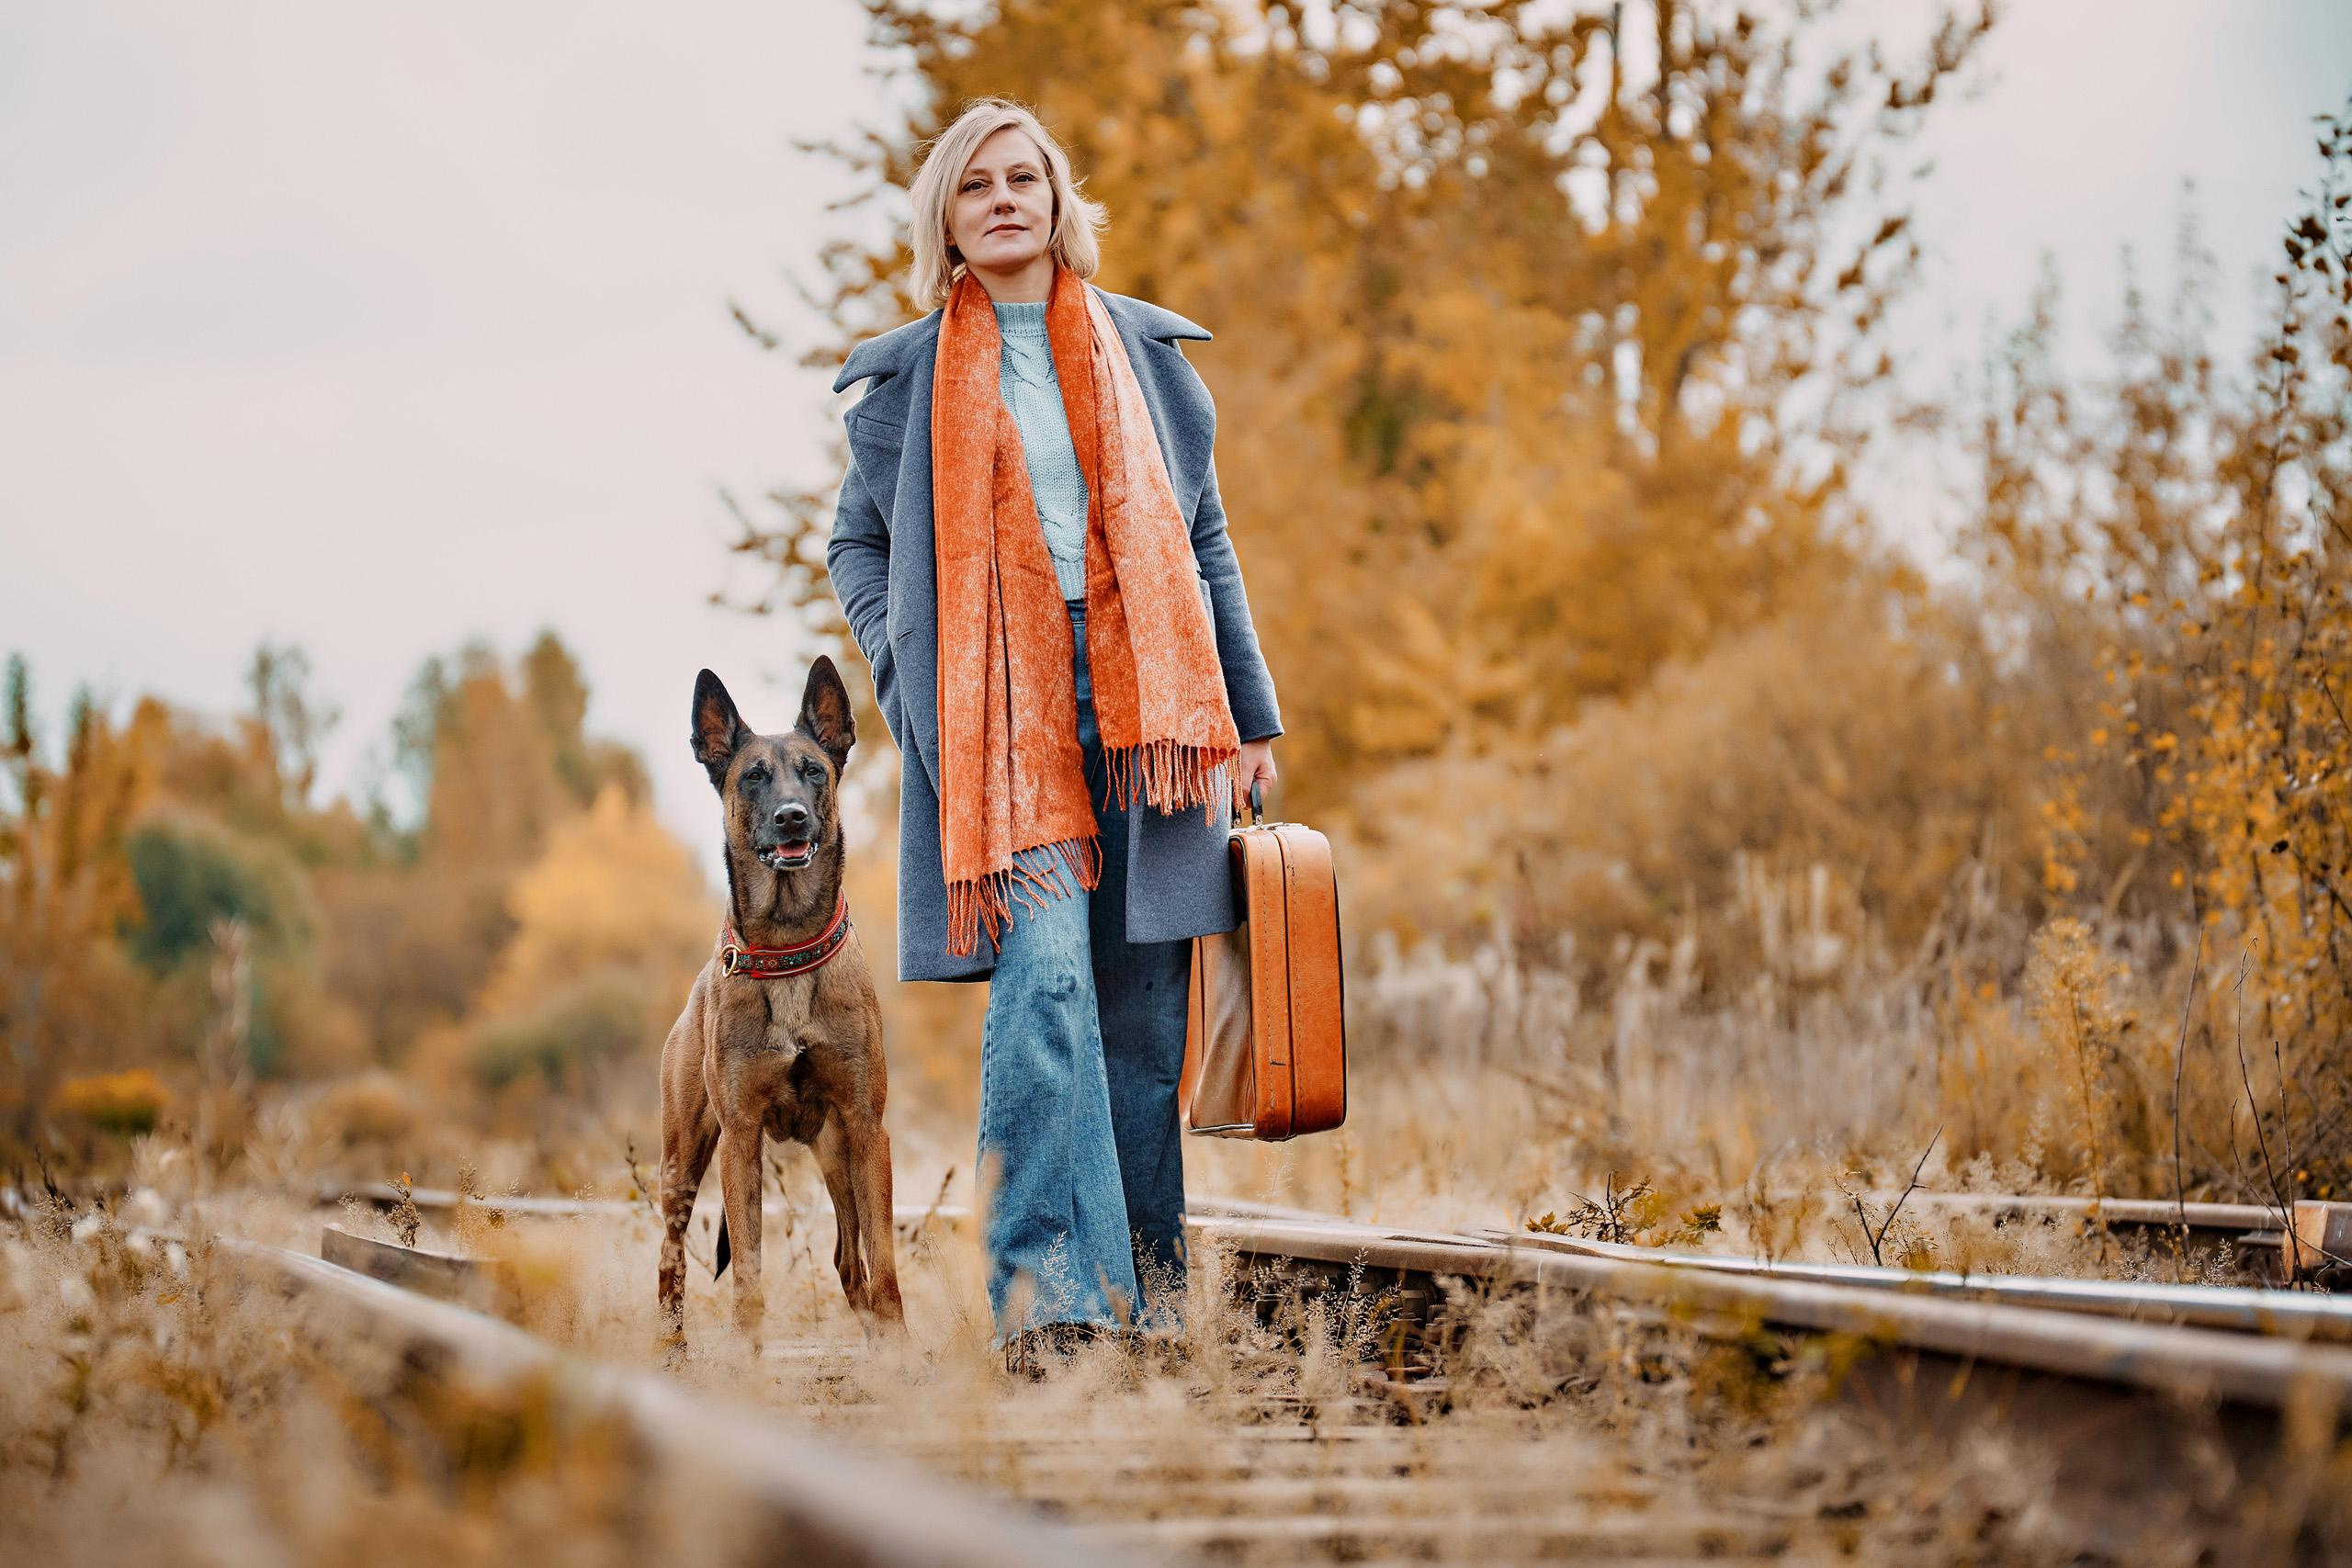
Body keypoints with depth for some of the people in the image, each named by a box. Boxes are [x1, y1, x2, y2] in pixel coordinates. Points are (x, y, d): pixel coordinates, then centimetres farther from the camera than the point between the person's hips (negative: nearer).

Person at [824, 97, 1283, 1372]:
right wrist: (910, 670, 3)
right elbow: (856, 541, 19)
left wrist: (1249, 715, 14)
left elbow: (1202, 538, 17)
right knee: (1042, 978, -18)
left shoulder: (1144, 350, 15)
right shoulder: (906, 376, 11)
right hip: (1000, 719, -2)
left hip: (1144, 694, 2)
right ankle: (1045, 1286, -21)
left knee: (1143, 1002, 1)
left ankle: (1149, 1282, 11)